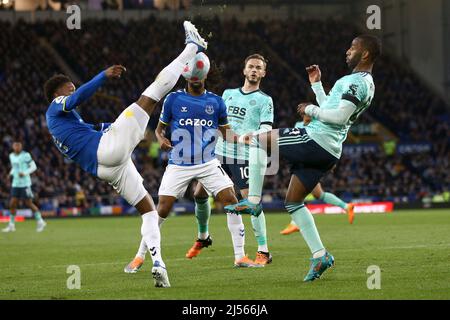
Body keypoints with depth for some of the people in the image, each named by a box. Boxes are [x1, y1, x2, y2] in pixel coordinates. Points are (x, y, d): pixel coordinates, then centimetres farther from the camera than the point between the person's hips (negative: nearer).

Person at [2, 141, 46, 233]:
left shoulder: (25, 155, -10)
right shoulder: (11, 156, 10)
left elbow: (34, 167, -8)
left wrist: (25, 173, -20)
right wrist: (11, 173, 5)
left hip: (25, 183, -6)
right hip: (15, 184, 6)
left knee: (29, 203, -2)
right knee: (12, 204, 2)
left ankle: (40, 222, 11)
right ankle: (11, 225, 10)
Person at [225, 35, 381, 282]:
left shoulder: (356, 81, -11)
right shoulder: (365, 84, 22)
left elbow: (339, 116, -22)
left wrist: (311, 110, -9)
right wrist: (316, 85, 27)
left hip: (315, 140, -10)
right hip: (329, 151, 10)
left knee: (258, 139, -1)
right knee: (293, 202, 14)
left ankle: (253, 201, -5)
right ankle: (319, 255, 9)